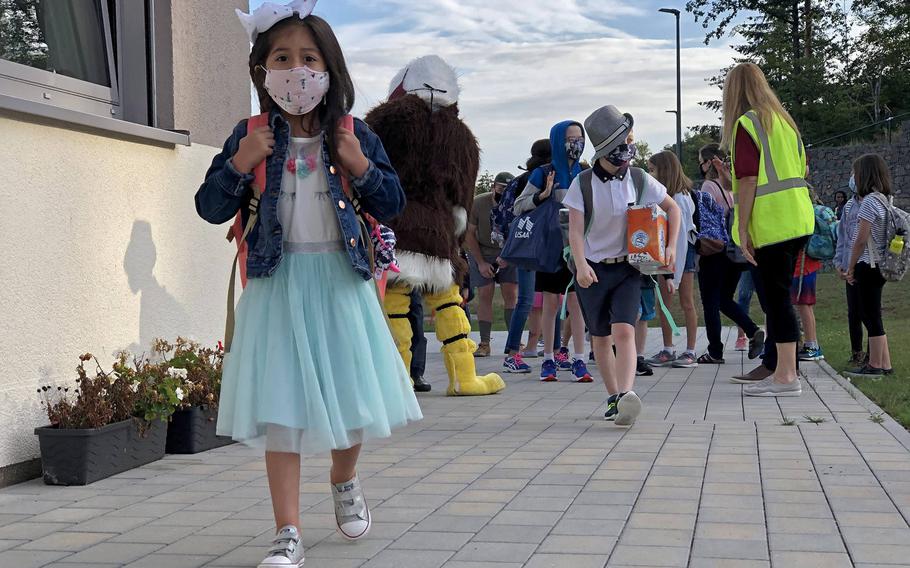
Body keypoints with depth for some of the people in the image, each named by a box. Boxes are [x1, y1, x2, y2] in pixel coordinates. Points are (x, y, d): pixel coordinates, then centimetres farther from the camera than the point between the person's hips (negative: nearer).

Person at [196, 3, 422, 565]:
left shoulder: (354, 137, 2)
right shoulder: (250, 138, 0)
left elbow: (392, 205, 3)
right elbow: (211, 209, 0)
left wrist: (362, 167, -13)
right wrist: (239, 165, -16)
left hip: (341, 282, 2)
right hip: (278, 285, -1)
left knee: (351, 394, 12)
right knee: (281, 407, -4)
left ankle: (345, 481, 43)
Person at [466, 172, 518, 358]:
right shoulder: (478, 203, -15)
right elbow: (469, 234, -7)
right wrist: (481, 263, -11)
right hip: (481, 253, 0)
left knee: (511, 294, -8)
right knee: (485, 295, -6)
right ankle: (484, 344, -3)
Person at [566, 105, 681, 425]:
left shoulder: (640, 180, -1)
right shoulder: (583, 184, -7)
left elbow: (672, 209, 12)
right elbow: (575, 230, -11)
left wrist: (671, 246, 0)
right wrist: (581, 264, -27)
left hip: (627, 268, 0)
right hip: (592, 269, 0)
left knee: (624, 331, -19)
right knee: (601, 338, 9)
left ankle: (626, 394, -32)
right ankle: (613, 397, 22)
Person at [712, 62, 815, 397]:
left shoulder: (746, 123, -9)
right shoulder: (784, 120, 15)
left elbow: (748, 180, -16)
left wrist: (742, 229, -14)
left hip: (770, 225, -8)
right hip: (798, 220, 9)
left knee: (775, 298, -6)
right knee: (778, 296, 15)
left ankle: (785, 376, -5)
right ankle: (781, 367, 21)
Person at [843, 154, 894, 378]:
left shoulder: (869, 201, -15)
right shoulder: (886, 200, 12)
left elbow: (861, 240, -16)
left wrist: (851, 267, -6)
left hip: (867, 266, -9)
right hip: (879, 265, 9)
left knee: (871, 317, -3)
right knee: (872, 315, 14)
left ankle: (874, 366, 3)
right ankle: (884, 364, 16)